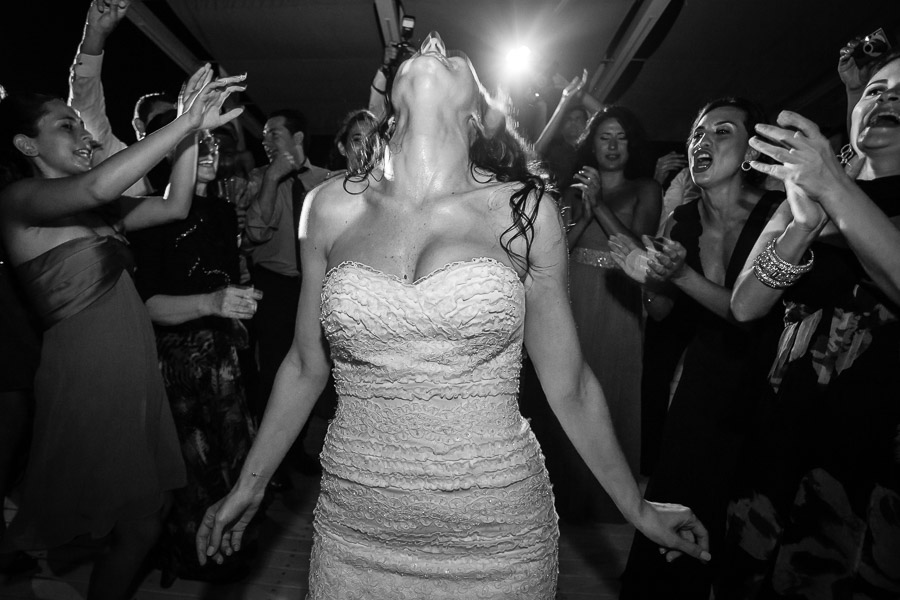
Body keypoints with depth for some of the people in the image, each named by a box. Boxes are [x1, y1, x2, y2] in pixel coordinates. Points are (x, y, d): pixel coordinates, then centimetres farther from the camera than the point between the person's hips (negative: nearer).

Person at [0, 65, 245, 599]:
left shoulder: (97, 211, 14)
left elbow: (174, 206, 7)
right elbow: (98, 186, -29)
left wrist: (193, 130, -4)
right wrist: (184, 123, -25)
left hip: (135, 373, 7)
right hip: (89, 379, -7)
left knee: (142, 523, 14)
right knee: (139, 529, 2)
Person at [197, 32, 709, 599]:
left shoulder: (525, 210, -6)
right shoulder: (333, 207, -2)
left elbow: (569, 384, 3)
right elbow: (306, 366, 9)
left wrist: (639, 508, 11)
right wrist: (249, 486, 17)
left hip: (497, 538, 0)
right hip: (357, 535, 1)